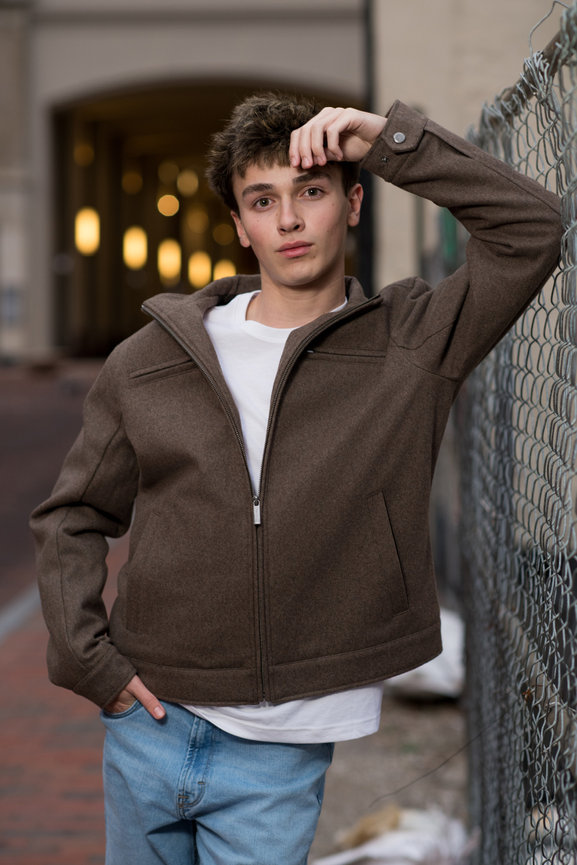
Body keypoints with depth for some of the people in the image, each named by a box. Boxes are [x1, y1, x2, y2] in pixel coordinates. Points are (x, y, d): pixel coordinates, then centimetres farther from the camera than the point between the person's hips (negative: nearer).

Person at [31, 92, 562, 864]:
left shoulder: (412, 345, -3)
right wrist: (86, 657, -1)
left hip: (282, 751, -2)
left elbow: (531, 228, -13)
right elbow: (72, 517, 10)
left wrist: (390, 140, -15)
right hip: (148, 724, 3)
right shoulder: (150, 361, 1)